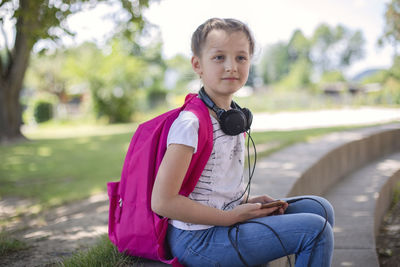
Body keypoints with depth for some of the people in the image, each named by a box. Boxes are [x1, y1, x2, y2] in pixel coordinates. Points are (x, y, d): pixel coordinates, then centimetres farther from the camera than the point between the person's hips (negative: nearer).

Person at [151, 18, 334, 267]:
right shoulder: (191, 124, -21)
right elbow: (162, 201, -24)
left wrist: (247, 202, 1)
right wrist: (231, 216, -19)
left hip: (228, 219, 9)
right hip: (198, 240, -9)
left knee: (319, 208, 11)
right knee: (315, 230, -14)